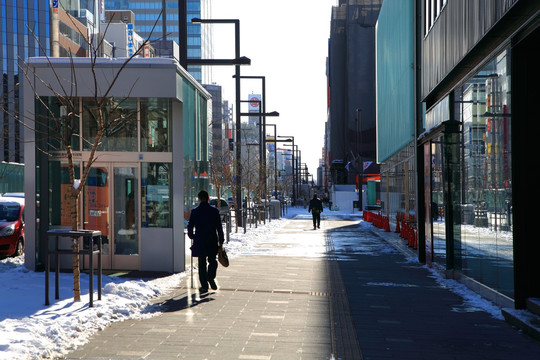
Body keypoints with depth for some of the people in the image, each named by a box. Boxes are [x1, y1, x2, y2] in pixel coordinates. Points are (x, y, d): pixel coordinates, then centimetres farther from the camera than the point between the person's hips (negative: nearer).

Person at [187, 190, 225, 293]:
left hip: (200, 242, 0)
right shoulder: (214, 211, -3)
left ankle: (204, 285, 6)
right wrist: (221, 241, 4)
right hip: (212, 242, 0)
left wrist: (191, 236, 20)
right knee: (212, 261, 17)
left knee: (202, 264, 8)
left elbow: (190, 226, 0)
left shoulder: (194, 212, -5)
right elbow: (219, 227, -3)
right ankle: (211, 277, -8)